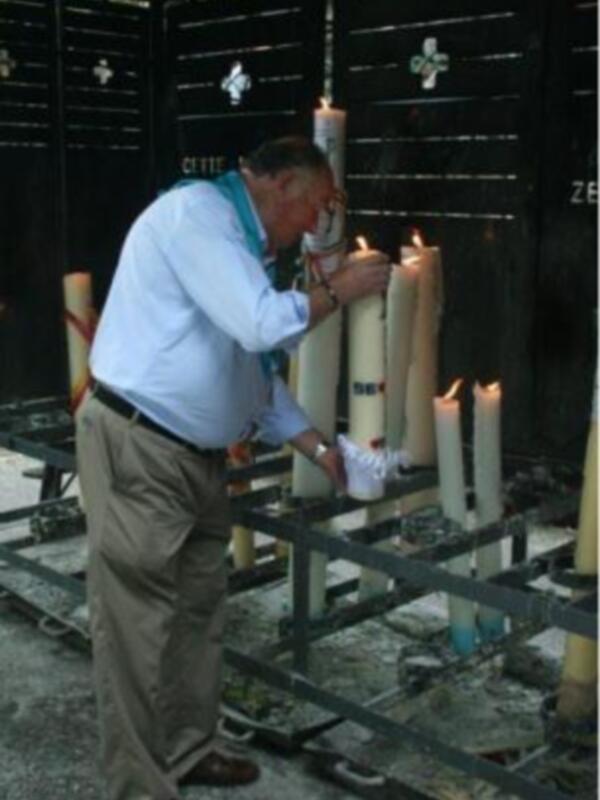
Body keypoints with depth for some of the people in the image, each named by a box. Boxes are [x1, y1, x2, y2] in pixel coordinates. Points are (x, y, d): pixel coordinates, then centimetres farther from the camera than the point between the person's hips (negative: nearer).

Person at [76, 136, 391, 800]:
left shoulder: (239, 242, 16)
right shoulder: (197, 210, -13)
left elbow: (257, 376, 19)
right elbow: (264, 324, -25)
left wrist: (323, 451, 16)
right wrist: (336, 292, -7)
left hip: (196, 453, 10)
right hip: (136, 447, -10)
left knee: (199, 609, 16)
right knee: (138, 627, -3)